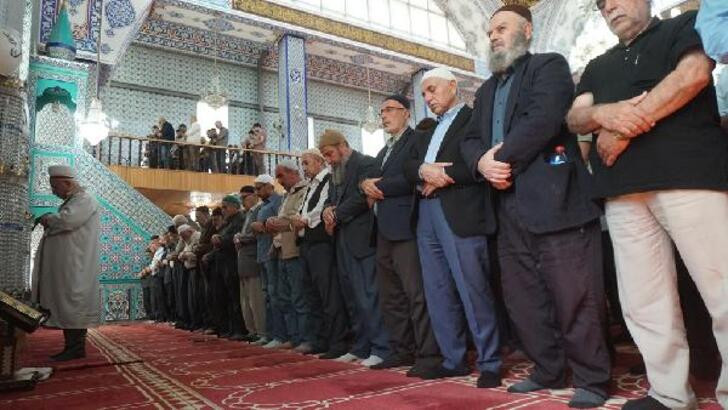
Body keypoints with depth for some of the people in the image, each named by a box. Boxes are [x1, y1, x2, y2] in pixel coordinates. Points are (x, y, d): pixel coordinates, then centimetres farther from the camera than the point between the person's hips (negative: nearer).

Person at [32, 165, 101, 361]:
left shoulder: (85, 200, -9)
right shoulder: (71, 201, 22)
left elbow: (67, 220, -24)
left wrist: (47, 219, -7)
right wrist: (50, 221, 7)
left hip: (75, 267, -10)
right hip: (65, 266, 10)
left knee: (73, 303, -7)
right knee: (66, 305, 9)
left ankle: (76, 347, -2)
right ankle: (72, 346, 14)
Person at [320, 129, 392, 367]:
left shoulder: (365, 163, -6)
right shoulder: (337, 172, 21)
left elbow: (360, 197, -16)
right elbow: (332, 199, 21)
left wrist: (336, 216, -8)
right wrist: (328, 210, -2)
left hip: (362, 239, -8)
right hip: (343, 241, 8)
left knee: (369, 296, -7)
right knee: (353, 298, 11)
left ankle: (381, 348, 2)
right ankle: (361, 347, 21)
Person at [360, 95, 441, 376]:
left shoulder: (417, 140, -1)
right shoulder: (383, 152, 27)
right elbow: (372, 181, 22)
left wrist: (380, 187, -7)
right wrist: (367, 185, -1)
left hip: (405, 228, -9)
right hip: (384, 231, 9)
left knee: (416, 293, -9)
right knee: (390, 297, 11)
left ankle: (428, 354, -2)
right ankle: (402, 351, 20)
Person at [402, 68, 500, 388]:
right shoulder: (427, 132, 26)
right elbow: (408, 167, 13)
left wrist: (443, 177, -10)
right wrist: (423, 170, -8)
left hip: (460, 214, -7)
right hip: (426, 215, 8)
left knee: (473, 290, -6)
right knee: (438, 293, 9)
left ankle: (489, 363, 6)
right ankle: (453, 359, 19)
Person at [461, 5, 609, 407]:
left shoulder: (549, 65, 4)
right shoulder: (486, 90, 26)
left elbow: (543, 119, -14)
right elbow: (470, 140, 15)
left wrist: (503, 159, -9)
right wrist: (483, 164, -7)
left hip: (554, 200, -7)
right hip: (509, 208, 7)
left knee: (574, 298, -4)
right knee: (522, 299, 11)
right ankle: (548, 372, 25)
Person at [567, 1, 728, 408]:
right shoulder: (599, 67, 27)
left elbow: (694, 73, -6)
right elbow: (574, 117, 13)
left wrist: (621, 129, -8)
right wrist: (605, 112, -10)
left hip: (688, 176, -4)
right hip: (624, 192, 5)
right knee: (643, 303, 4)